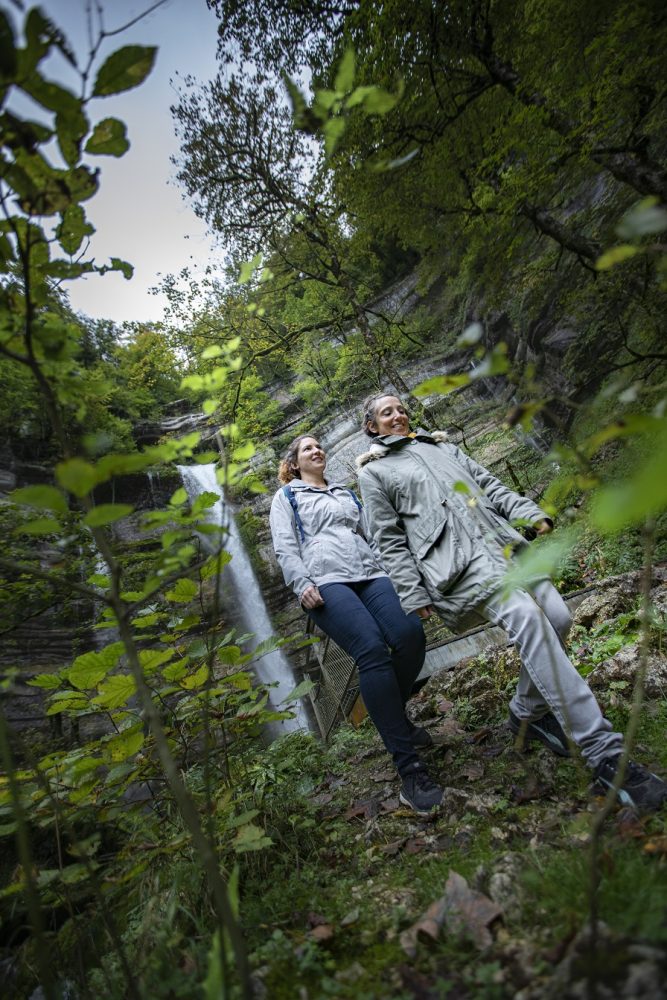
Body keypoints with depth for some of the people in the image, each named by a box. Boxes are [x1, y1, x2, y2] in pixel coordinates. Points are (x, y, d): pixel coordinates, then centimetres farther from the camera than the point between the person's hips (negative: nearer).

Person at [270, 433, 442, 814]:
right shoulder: (286, 497, 19)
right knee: (373, 650, -28)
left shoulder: (347, 493, 32)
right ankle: (410, 768, -21)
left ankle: (392, 717, 6)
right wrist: (302, 585, -11)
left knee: (411, 634, -23)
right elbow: (285, 548, 6)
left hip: (370, 574, 5)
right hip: (325, 582, -4)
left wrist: (394, 576, 14)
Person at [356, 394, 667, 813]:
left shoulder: (440, 444, 27)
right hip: (454, 559, -6)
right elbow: (390, 540, 4)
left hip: (499, 538, 7)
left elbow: (489, 483, 22)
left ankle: (528, 712, 20)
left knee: (557, 617, -6)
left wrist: (531, 513, 6)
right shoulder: (374, 471, 11)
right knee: (526, 616, -25)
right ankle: (604, 755, -20)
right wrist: (414, 597, -4)